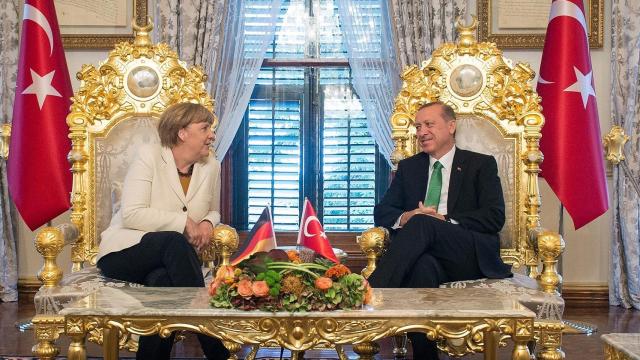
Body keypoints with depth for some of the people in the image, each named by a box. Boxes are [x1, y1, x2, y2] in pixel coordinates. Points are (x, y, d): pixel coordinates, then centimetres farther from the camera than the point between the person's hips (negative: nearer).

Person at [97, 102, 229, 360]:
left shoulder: (211, 166, 7)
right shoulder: (149, 157, -7)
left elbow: (213, 211, 23)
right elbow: (131, 215, -17)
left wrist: (208, 223, -2)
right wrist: (183, 222, -19)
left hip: (168, 258, 3)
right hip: (124, 251, -3)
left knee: (162, 280, -36)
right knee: (174, 243, -36)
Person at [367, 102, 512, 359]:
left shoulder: (481, 164, 13)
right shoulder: (409, 167, 24)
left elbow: (495, 217, 0)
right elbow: (382, 211, 16)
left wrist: (445, 221, -14)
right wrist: (404, 218, -9)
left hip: (472, 259, -2)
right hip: (427, 255, 2)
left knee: (421, 223, -33)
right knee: (423, 265, -38)